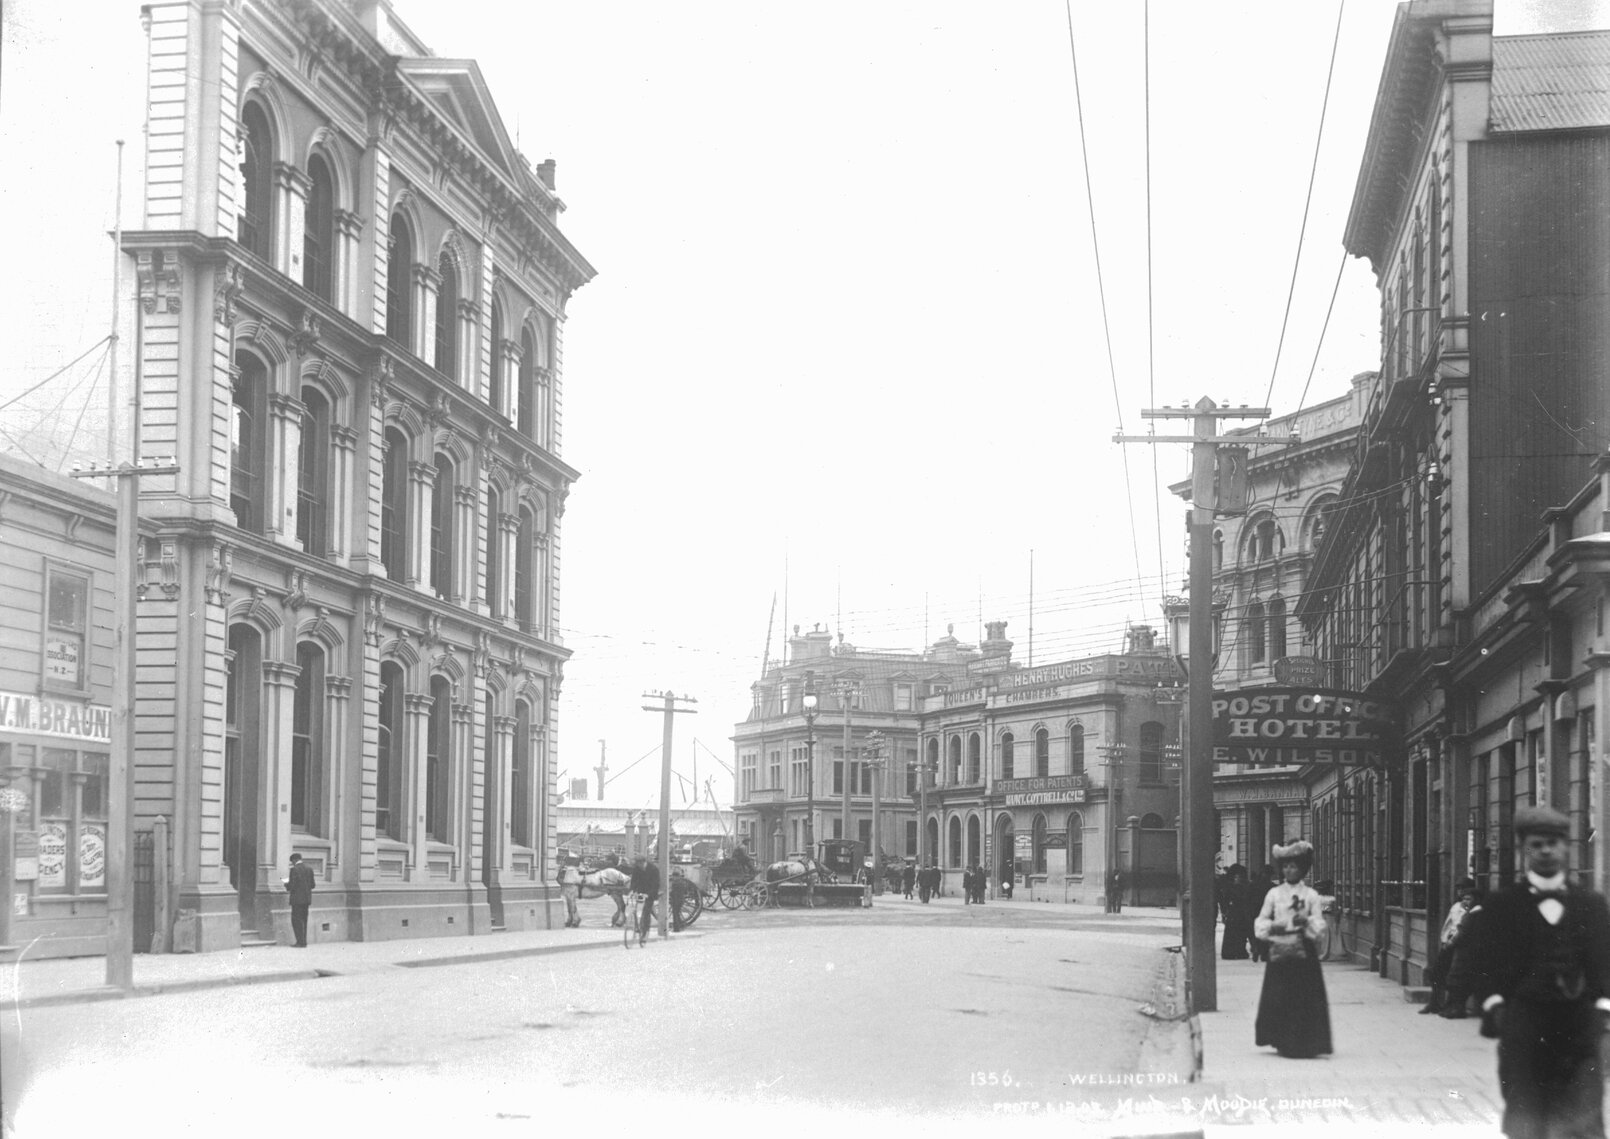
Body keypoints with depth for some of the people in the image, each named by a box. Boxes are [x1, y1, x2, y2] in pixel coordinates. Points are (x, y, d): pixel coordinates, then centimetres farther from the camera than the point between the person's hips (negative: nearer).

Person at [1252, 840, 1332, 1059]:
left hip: (1304, 951, -1)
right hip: (1279, 951, 1)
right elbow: (1261, 922, 10)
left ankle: (1304, 1045, 3)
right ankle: (1283, 1043, 12)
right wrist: (1271, 927, -10)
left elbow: (1320, 926, 2)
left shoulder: (1311, 895, 4)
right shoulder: (1273, 894, 7)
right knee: (1278, 999, -1)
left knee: (1305, 998, -5)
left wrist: (1307, 922, -17)